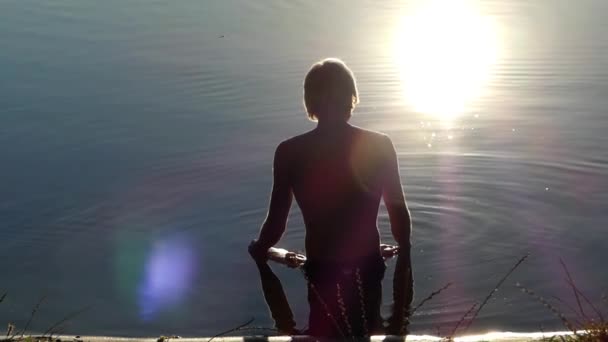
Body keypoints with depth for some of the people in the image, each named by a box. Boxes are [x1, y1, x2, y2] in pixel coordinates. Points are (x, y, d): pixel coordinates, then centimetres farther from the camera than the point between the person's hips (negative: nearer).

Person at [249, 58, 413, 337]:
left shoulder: (290, 152, -10)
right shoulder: (379, 145, -7)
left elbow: (275, 224, -4)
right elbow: (399, 214, -1)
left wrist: (259, 249, 18)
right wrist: (403, 258, 17)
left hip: (323, 274, -1)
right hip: (367, 271, 1)